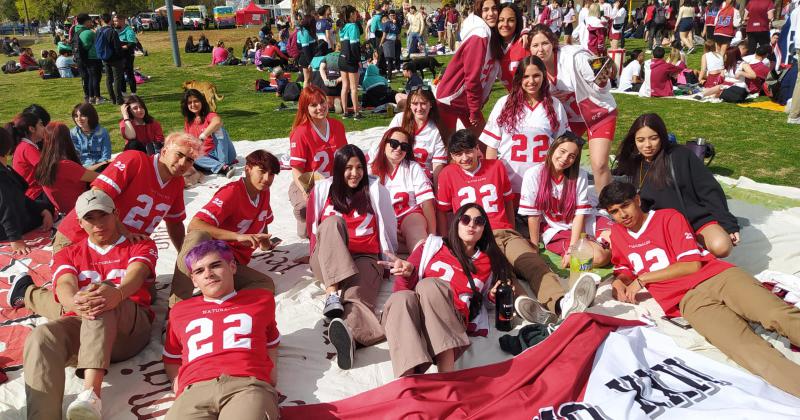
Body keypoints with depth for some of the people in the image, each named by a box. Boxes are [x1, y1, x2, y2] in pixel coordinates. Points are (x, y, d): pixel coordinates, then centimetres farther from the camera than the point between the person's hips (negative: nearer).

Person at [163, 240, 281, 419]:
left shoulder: (261, 299, 28)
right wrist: (176, 380, 17)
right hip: (194, 390, 2)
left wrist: (272, 371, 17)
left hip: (248, 384, -1)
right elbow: (171, 360, 39)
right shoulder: (179, 311, 30)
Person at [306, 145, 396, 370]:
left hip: (364, 258, -1)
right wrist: (316, 255, 14)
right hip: (327, 262, 1)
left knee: (357, 295, -36)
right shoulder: (323, 189, 13)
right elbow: (313, 228, 20)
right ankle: (332, 293, -46)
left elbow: (388, 226, 14)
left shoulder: (376, 189, 11)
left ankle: (348, 333, -73)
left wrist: (389, 256, 13)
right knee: (333, 222, -31)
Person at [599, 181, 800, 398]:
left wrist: (643, 278, 0)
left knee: (780, 315, -28)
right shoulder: (617, 232, 21)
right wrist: (619, 282, 6)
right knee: (746, 348, -29)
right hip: (688, 300, 0)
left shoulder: (668, 217, 9)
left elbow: (692, 264, 0)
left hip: (720, 276, 0)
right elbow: (623, 269, 31)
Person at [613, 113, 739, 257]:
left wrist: (728, 224, -7)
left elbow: (709, 191, -2)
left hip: (698, 218, -2)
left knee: (721, 247, -34)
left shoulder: (681, 155, -2)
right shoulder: (631, 167, 7)